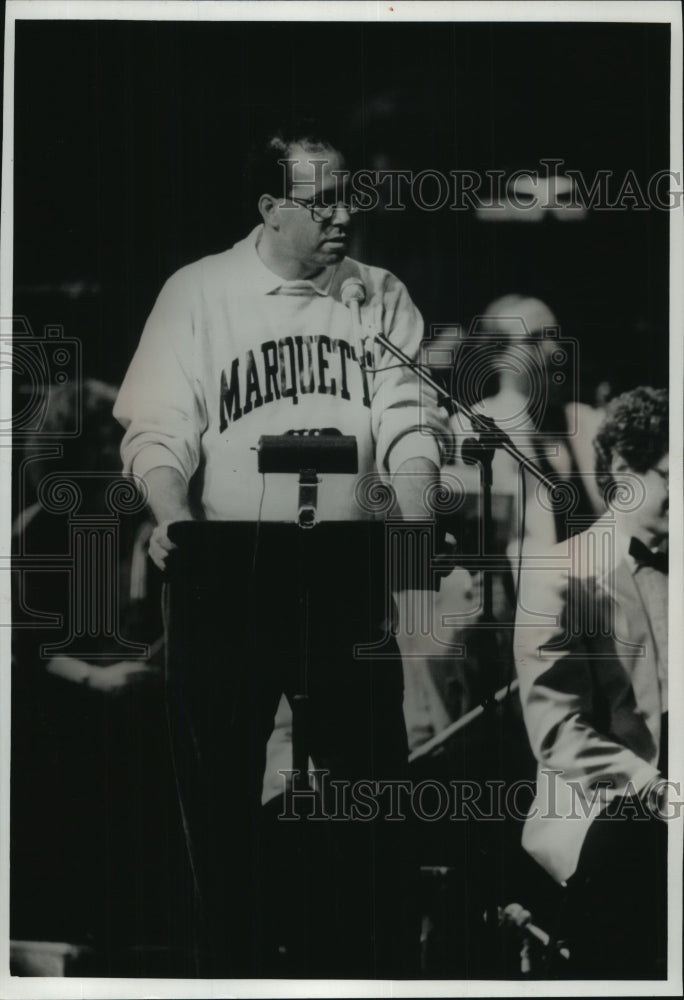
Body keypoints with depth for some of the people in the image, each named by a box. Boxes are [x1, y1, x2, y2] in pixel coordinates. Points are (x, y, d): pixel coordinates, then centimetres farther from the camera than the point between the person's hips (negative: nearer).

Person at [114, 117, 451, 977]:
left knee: (370, 783, 4)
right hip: (225, 579, -1)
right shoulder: (198, 293, 1)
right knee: (219, 793, 7)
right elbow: (159, 427, -3)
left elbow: (409, 422, 1)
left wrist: (415, 523, -17)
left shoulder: (381, 297, 6)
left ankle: (363, 965, 18)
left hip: (348, 578, 2)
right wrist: (172, 515, -22)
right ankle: (228, 966, 21)